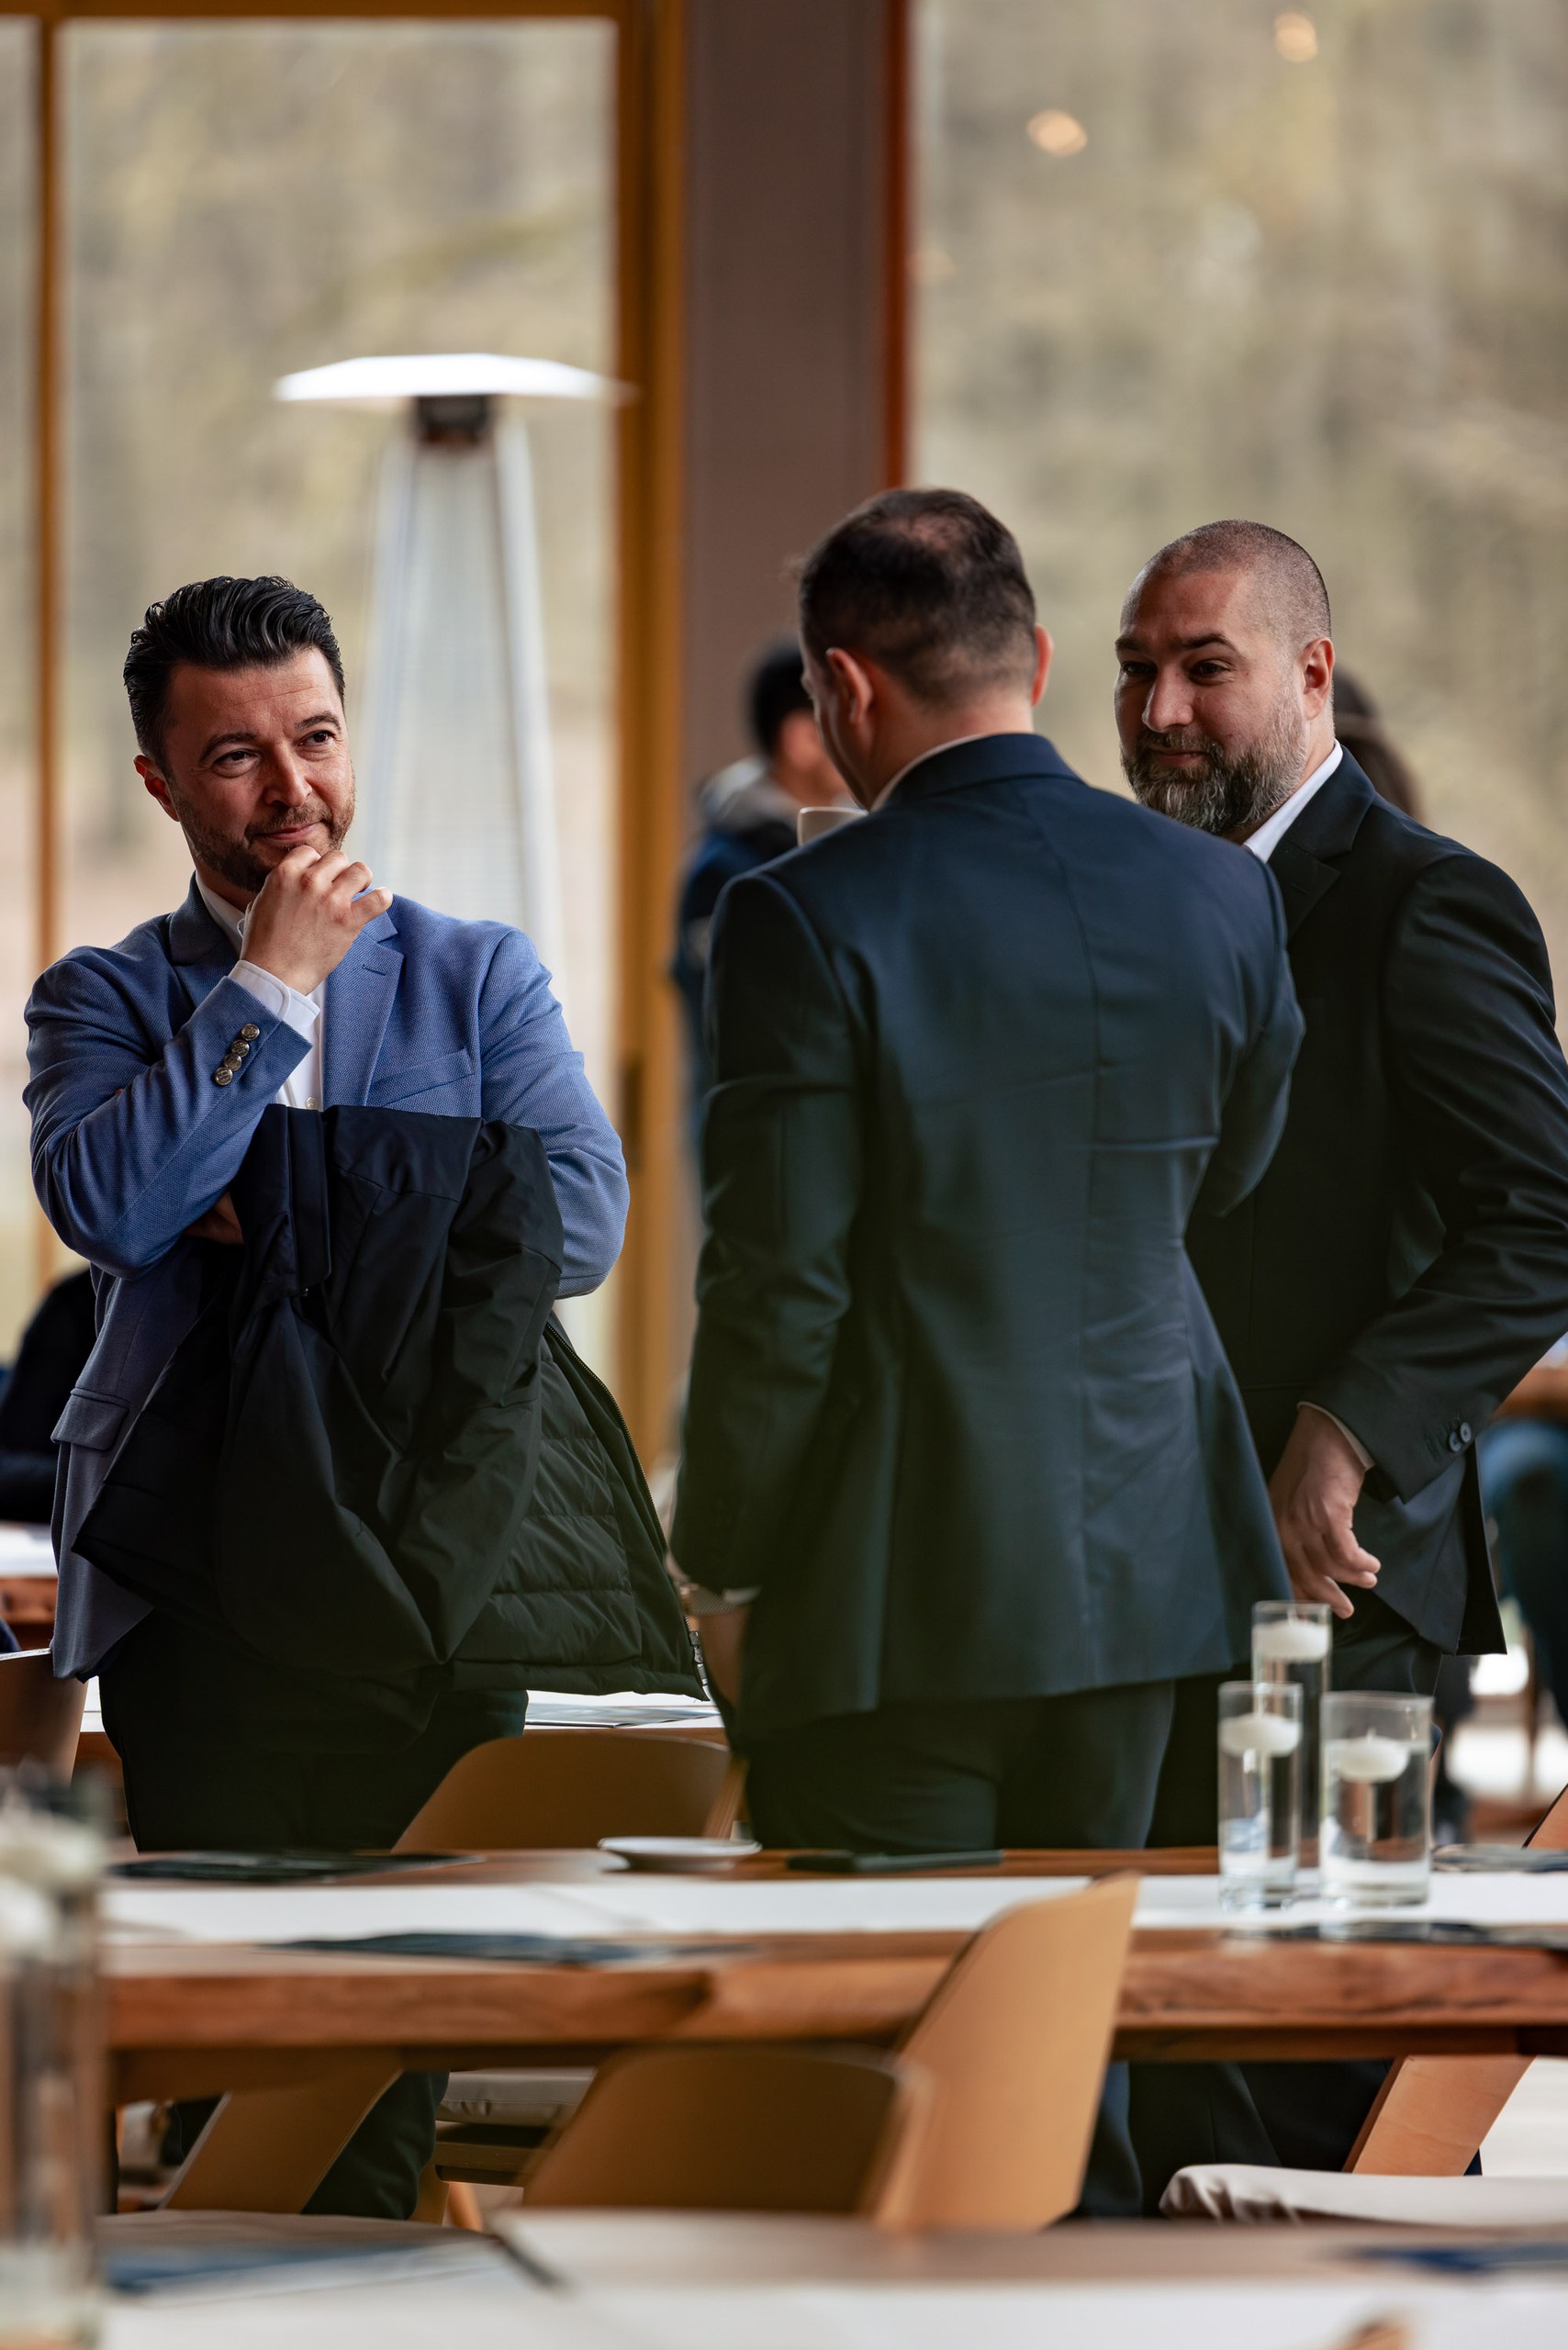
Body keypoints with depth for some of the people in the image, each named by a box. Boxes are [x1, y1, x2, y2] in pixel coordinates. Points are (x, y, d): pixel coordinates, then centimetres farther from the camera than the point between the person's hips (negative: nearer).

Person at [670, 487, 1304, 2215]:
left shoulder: (806, 919, -15)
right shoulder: (1219, 897, 0)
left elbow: (777, 1282, -14)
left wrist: (724, 1563, -3)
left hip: (899, 1581, -5)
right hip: (1138, 1556, 5)